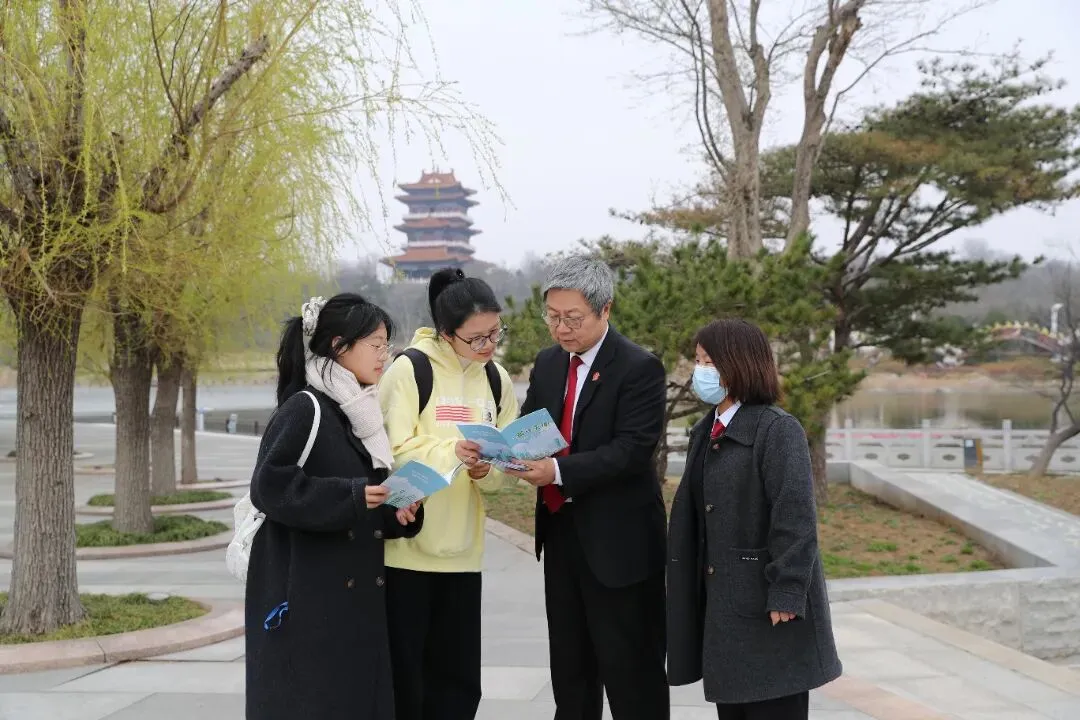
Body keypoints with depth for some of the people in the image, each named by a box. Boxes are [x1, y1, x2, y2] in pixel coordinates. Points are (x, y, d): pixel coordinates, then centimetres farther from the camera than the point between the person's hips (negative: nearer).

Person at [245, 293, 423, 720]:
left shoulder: (362, 412, 13)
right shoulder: (304, 408, -11)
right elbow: (269, 487, -20)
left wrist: (398, 510, -2)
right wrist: (353, 496, -23)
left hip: (357, 596, 8)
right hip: (307, 597, -8)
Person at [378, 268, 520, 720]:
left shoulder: (496, 379, 9)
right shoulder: (411, 369, -10)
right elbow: (393, 451, -15)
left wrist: (486, 467, -12)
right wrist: (451, 452, -30)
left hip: (461, 547, 5)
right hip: (405, 544, -5)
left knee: (458, 678, 9)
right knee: (402, 675, 3)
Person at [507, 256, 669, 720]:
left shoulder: (639, 368, -13)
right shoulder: (548, 363, 9)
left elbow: (632, 450, -21)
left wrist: (559, 471, -30)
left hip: (618, 538, -7)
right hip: (560, 531, 7)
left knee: (630, 668, 1)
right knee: (569, 665, 17)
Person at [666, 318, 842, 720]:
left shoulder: (778, 430, -12)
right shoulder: (705, 433, 14)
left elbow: (795, 518, -18)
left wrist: (786, 596, -22)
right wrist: (684, 587, 13)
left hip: (767, 606, -8)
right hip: (721, 603, 8)